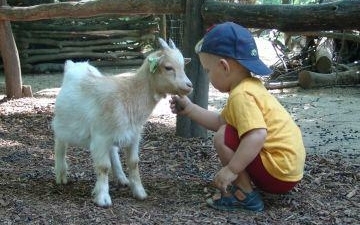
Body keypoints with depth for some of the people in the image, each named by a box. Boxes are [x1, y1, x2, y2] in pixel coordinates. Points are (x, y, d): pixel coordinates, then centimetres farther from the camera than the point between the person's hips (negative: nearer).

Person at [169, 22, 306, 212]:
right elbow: (221, 121, 19)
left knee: (223, 138, -13)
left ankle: (246, 197, -6)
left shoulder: (241, 95, -20)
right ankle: (249, 183, 14)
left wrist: (231, 170, -28)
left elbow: (257, 135, -34)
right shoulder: (249, 87, 11)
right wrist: (189, 109, 18)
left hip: (279, 173, -11)